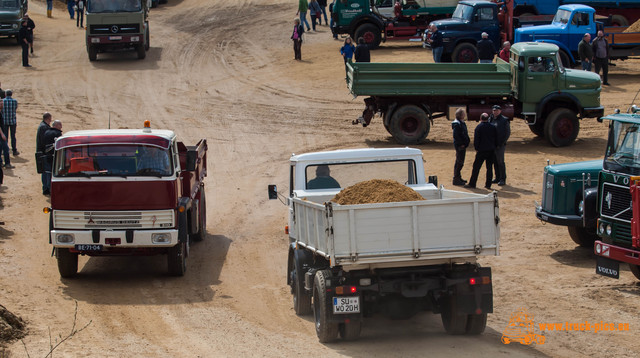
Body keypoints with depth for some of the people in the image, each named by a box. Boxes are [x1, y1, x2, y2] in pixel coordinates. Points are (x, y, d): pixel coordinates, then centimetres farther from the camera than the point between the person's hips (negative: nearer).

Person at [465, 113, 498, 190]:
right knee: (489, 167, 8)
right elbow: (496, 139, 10)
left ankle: (472, 183, 2)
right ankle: (488, 184, 8)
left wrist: (476, 148, 2)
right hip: (491, 150, 4)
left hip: (482, 150, -4)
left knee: (476, 167, 1)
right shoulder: (493, 127, 4)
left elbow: (476, 139, -8)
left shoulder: (478, 127, -8)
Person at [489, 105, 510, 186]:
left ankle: (503, 179, 2)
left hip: (499, 145, -6)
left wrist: (501, 143, -13)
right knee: (495, 162, 11)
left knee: (500, 162, -4)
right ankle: (497, 178, 20)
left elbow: (507, 133, -7)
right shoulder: (490, 119, 10)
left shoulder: (504, 120, -7)